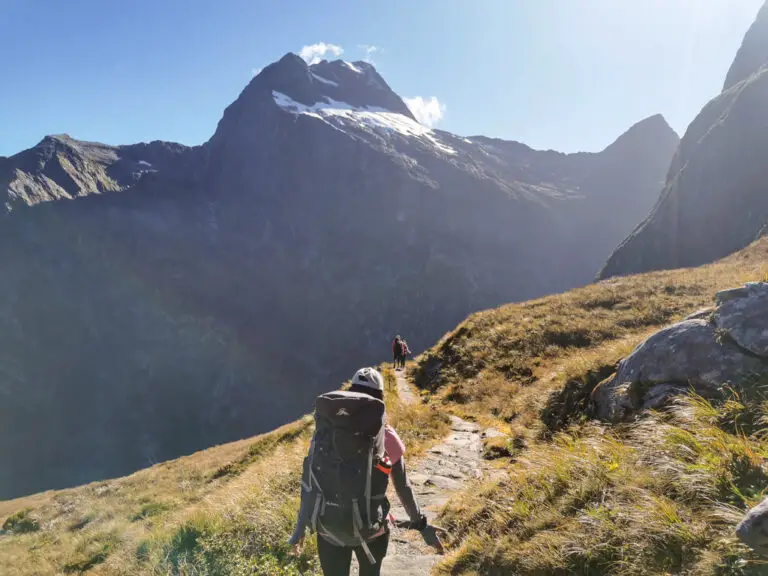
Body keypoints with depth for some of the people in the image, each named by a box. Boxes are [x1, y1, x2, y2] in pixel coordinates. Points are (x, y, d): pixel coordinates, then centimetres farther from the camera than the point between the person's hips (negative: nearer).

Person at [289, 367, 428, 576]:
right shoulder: (386, 437, -16)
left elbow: (310, 483, -10)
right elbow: (403, 487, -8)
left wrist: (301, 527, 0)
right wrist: (419, 522, 6)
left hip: (330, 531, 1)